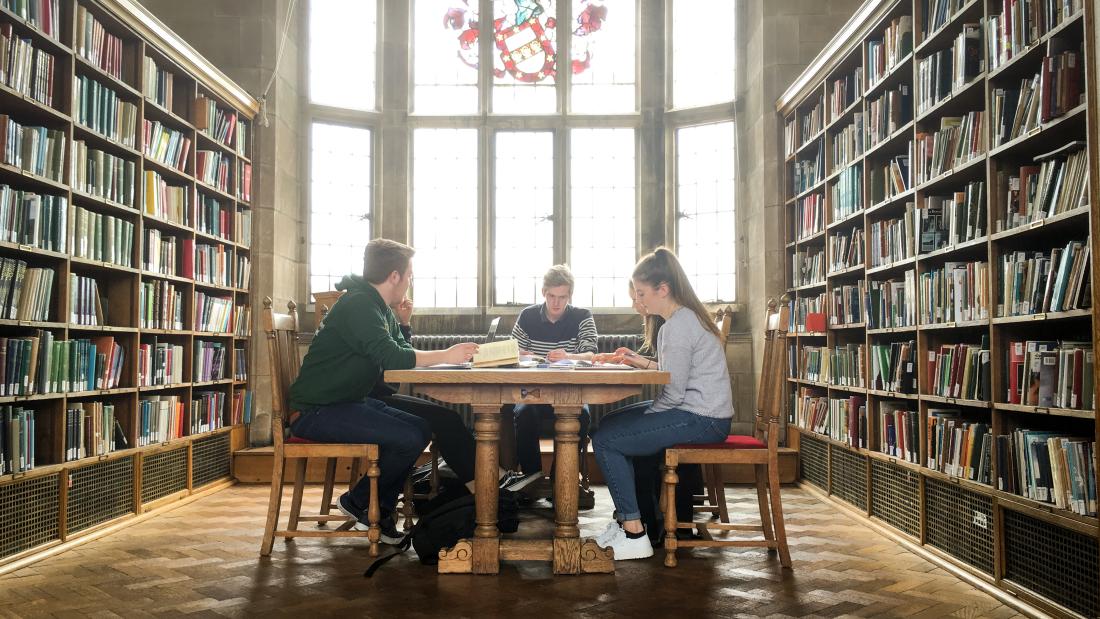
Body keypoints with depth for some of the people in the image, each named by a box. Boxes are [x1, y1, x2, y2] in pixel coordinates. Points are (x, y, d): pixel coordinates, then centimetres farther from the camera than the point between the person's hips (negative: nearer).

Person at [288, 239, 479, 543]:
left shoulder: (381, 310, 13)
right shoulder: (358, 305, -19)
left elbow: (402, 351, 15)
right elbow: (391, 358, -29)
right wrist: (446, 355, -21)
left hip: (347, 403, 10)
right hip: (316, 412, -10)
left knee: (422, 428, 5)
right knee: (409, 438, -21)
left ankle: (381, 510, 11)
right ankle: (357, 502, 1)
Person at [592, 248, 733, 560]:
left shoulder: (678, 326, -18)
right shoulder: (686, 317, 14)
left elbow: (673, 393, -21)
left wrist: (645, 417, -6)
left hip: (701, 420, -11)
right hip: (702, 415, 11)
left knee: (605, 440, -10)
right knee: (610, 425, 16)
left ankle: (635, 535, -6)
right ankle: (629, 519, 16)